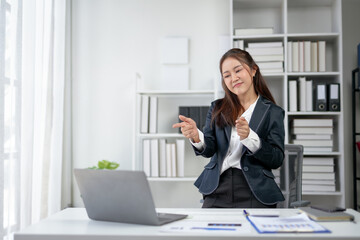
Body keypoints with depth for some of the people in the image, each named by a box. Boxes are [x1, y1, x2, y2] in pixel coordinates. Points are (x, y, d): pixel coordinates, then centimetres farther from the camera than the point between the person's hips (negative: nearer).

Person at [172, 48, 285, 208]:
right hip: (217, 191, 2)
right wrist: (196, 137, -19)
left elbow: (277, 160, -3)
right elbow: (209, 150, 4)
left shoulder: (273, 112, 5)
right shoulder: (217, 108, 14)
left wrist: (249, 136, -18)